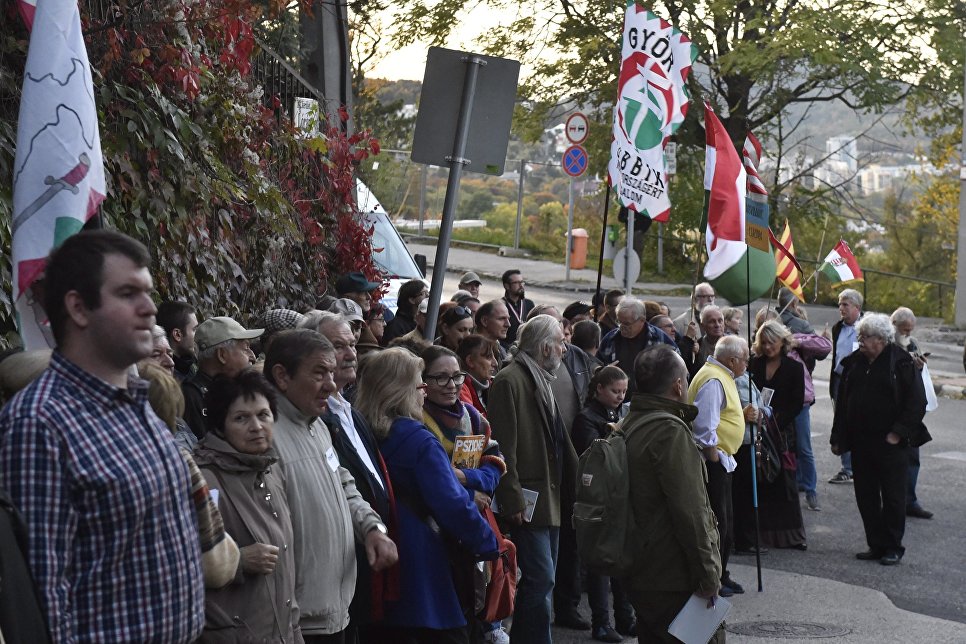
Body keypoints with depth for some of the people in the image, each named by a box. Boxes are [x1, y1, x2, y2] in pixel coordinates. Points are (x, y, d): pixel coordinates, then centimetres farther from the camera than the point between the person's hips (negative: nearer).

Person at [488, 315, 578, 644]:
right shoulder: (510, 380, -12)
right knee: (540, 578, -12)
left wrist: (568, 490, 18)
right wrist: (512, 501, -21)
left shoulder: (543, 381, 19)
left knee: (542, 579, 12)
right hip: (528, 501, -10)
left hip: (550, 497, 10)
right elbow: (505, 445, -17)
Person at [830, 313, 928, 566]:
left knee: (893, 497, 2)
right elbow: (842, 401, 14)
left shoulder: (901, 362, -8)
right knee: (866, 496, 8)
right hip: (861, 443, 6)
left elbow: (917, 401, -9)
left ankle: (893, 547, 12)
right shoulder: (854, 363, 8)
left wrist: (899, 433, -15)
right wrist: (837, 438, 11)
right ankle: (876, 545, 19)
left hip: (891, 444, -5)